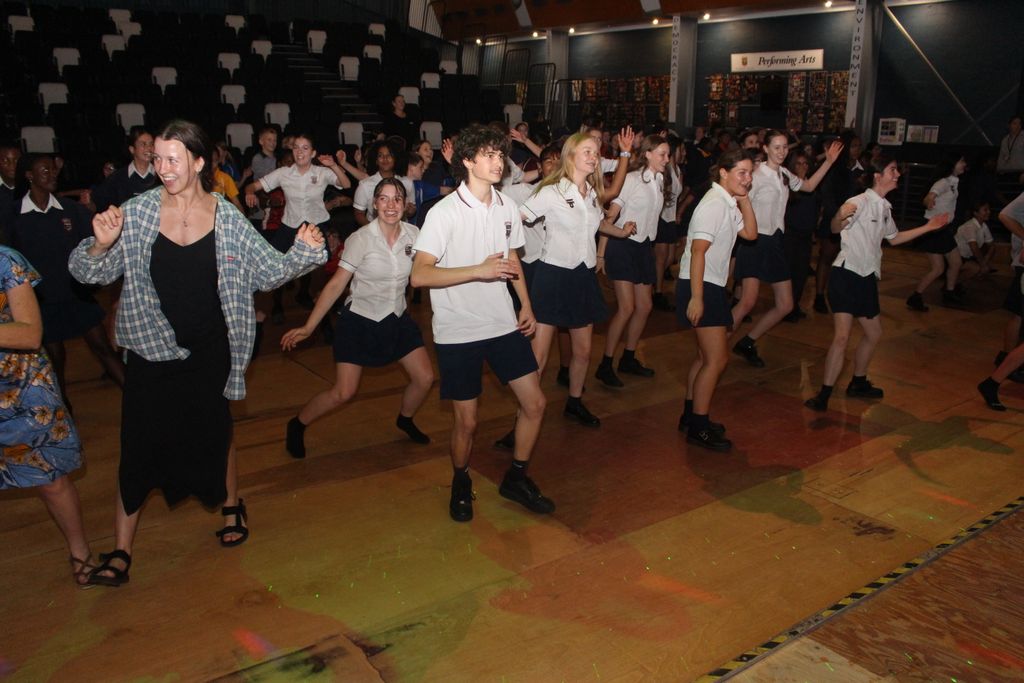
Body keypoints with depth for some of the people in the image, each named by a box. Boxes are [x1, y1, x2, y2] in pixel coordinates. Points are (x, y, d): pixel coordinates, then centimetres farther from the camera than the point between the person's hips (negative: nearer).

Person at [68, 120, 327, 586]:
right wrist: (101, 244, -26)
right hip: (151, 347, 0)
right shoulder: (138, 212, -7)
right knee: (140, 442, 3)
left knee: (214, 429, 16)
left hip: (210, 348, 0)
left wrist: (305, 251, -18)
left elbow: (269, 270, -1)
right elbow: (91, 273, -5)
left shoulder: (227, 218, -6)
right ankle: (121, 551, 17)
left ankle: (231, 505, 43)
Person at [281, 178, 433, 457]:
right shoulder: (361, 239, -18)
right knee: (343, 393, -6)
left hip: (397, 319, 5)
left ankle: (405, 419, 34)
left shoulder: (412, 234, -6)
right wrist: (309, 327, -18)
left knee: (425, 378, 3)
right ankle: (297, 425, 20)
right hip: (360, 321, -4)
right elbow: (337, 284, -17)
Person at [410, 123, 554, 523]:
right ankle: (461, 483, 33)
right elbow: (419, 275, -21)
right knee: (467, 421, 4)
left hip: (504, 323, 6)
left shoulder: (506, 207, 4)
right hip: (458, 330, -5)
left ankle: (516, 478, 27)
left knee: (534, 403, 5)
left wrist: (526, 306, 11)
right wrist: (480, 270, -26)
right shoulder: (444, 213, -15)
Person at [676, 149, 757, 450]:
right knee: (717, 358, -8)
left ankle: (690, 416, 28)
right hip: (700, 287, -10)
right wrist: (696, 298, -25)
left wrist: (744, 199, 2)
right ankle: (698, 428, 1)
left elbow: (750, 232, 12)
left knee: (707, 356, 17)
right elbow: (698, 251, -23)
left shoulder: (728, 202, 12)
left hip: (712, 286, 10)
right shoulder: (714, 204, -18)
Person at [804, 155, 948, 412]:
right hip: (846, 274, -9)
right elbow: (835, 228, -29)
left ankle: (858, 383, 33)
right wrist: (840, 217, -51)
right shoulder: (861, 201, -12)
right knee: (842, 337, -16)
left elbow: (894, 238, 28)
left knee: (874, 333, 17)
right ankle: (824, 395, -11)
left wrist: (928, 227, 24)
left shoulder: (884, 207, 12)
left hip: (867, 278, 9)